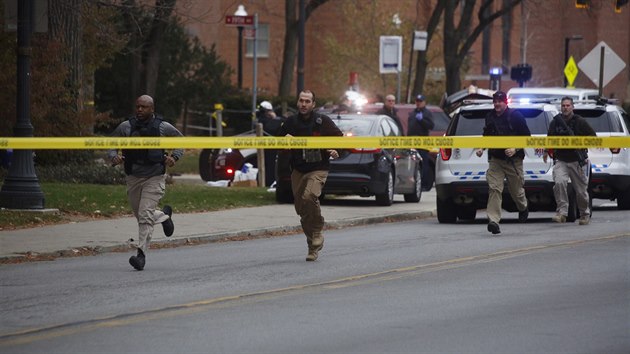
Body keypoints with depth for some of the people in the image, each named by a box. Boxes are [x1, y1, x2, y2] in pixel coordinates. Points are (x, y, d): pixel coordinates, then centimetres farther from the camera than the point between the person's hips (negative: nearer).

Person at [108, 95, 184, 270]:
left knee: (145, 215, -16)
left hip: (155, 178, -4)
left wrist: (175, 157, -4)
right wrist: (113, 156, -16)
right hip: (133, 177, 4)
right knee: (140, 215, 17)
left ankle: (141, 254, -16)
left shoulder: (163, 127, -3)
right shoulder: (126, 127, -2)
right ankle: (164, 216, 49)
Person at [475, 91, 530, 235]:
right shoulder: (490, 117, 9)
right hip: (495, 159, 3)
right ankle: (493, 220, -18)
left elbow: (526, 136, -5)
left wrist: (515, 149, -18)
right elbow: (486, 135, 24)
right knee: (494, 189, -12)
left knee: (516, 189, 10)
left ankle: (523, 208, 43)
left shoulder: (515, 116, -6)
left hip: (513, 160, -3)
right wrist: (481, 147, 6)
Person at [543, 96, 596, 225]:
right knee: (559, 183, -24)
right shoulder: (555, 122, 5)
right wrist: (546, 151, 2)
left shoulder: (580, 122, -2)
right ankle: (562, 212, -20)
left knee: (581, 190, 6)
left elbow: (592, 136, 4)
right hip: (561, 160, 1)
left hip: (578, 161, -1)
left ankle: (585, 214, 27)